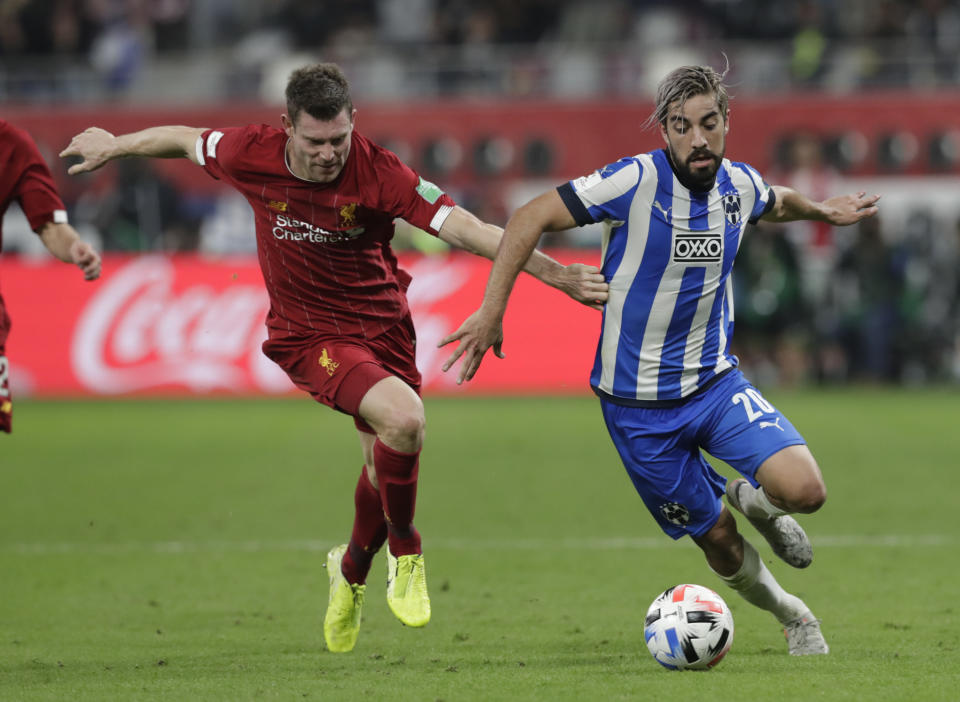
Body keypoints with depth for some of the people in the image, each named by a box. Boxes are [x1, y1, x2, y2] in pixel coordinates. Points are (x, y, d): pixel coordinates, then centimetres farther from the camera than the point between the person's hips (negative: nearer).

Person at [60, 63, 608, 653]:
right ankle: (405, 551, -1)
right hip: (310, 333, -2)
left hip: (384, 326, 2)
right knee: (402, 419, -27)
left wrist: (555, 273, -31)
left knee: (390, 462, 9)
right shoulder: (252, 155, -15)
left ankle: (353, 571, 42)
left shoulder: (378, 173, -20)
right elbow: (187, 140, 6)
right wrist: (115, 145, 23)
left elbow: (462, 227, -24)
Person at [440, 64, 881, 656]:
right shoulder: (636, 181, -20)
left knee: (804, 491, -20)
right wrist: (492, 309, -21)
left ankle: (750, 497, 16)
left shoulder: (740, 185, -4)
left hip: (715, 381, 3)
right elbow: (531, 218, -17)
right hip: (638, 402, -3)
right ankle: (791, 615, 35)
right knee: (718, 542, 4)